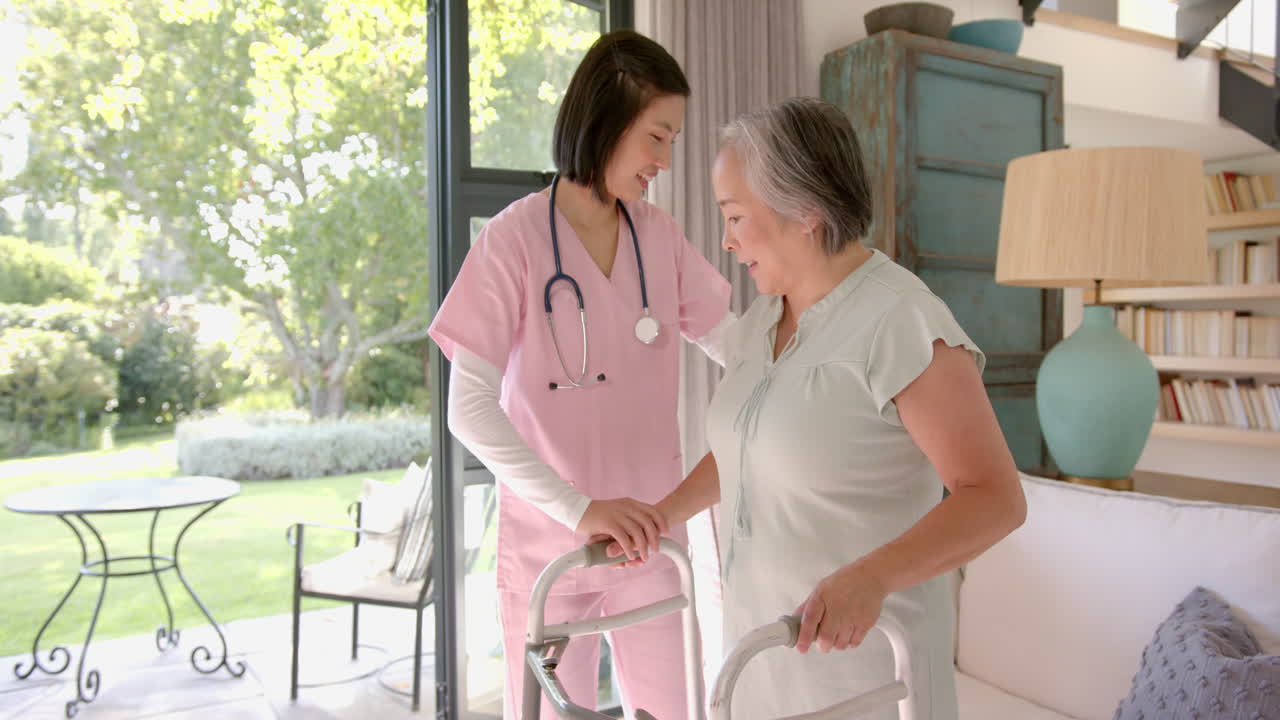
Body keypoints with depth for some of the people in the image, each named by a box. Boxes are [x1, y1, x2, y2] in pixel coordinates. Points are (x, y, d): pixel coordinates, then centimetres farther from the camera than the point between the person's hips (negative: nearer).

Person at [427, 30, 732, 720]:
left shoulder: (660, 235, 2)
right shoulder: (516, 237, -12)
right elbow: (468, 407, -18)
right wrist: (580, 508, -28)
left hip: (648, 536, 4)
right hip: (546, 542, -3)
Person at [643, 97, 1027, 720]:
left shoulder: (903, 322, -20)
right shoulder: (765, 317, 4)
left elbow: (994, 499, -22)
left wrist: (867, 578, -34)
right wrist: (665, 513, 11)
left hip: (864, 644, -6)